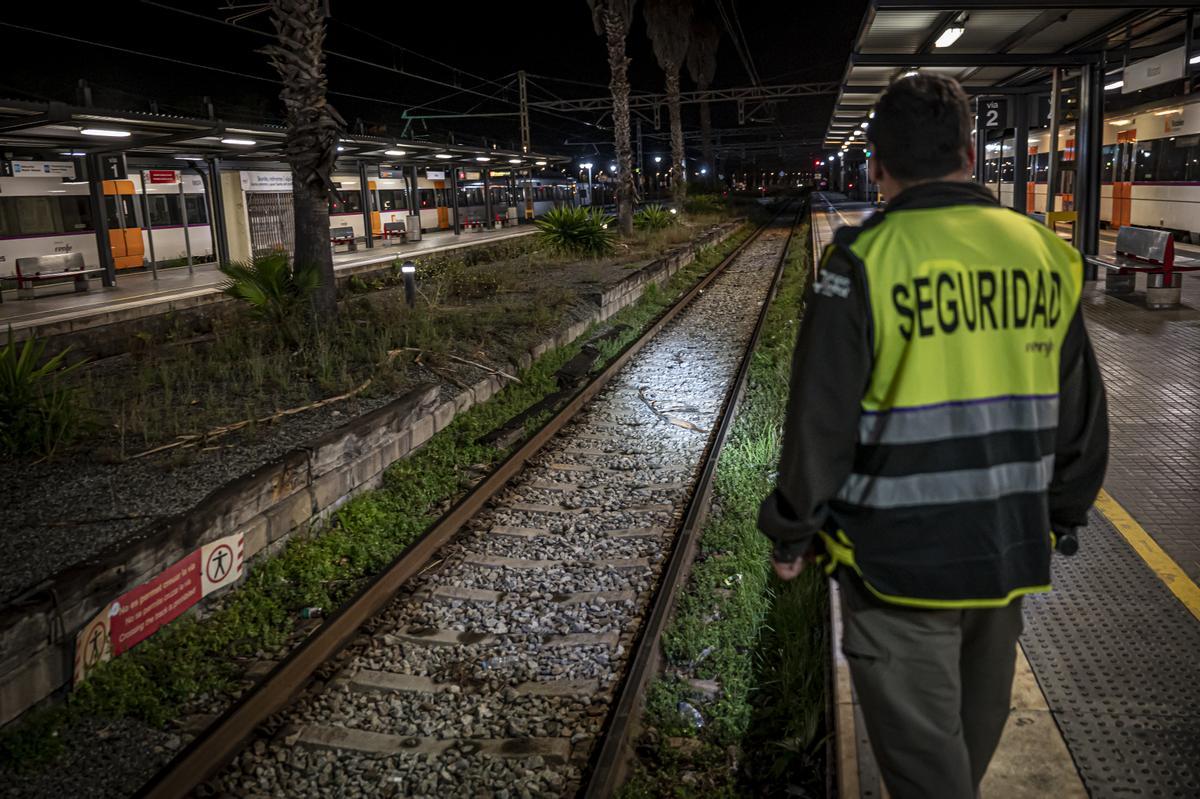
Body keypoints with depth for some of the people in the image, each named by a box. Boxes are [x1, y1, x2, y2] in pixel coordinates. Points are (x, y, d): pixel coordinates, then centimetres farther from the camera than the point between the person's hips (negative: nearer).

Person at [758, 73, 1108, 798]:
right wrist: (1063, 517, 22)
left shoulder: (866, 260, -15)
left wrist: (792, 532, 0)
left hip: (899, 559, -5)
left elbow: (820, 420, -14)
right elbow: (1082, 416, 8)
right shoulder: (1046, 254, 1)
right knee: (972, 736, 25)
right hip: (1008, 554, 6)